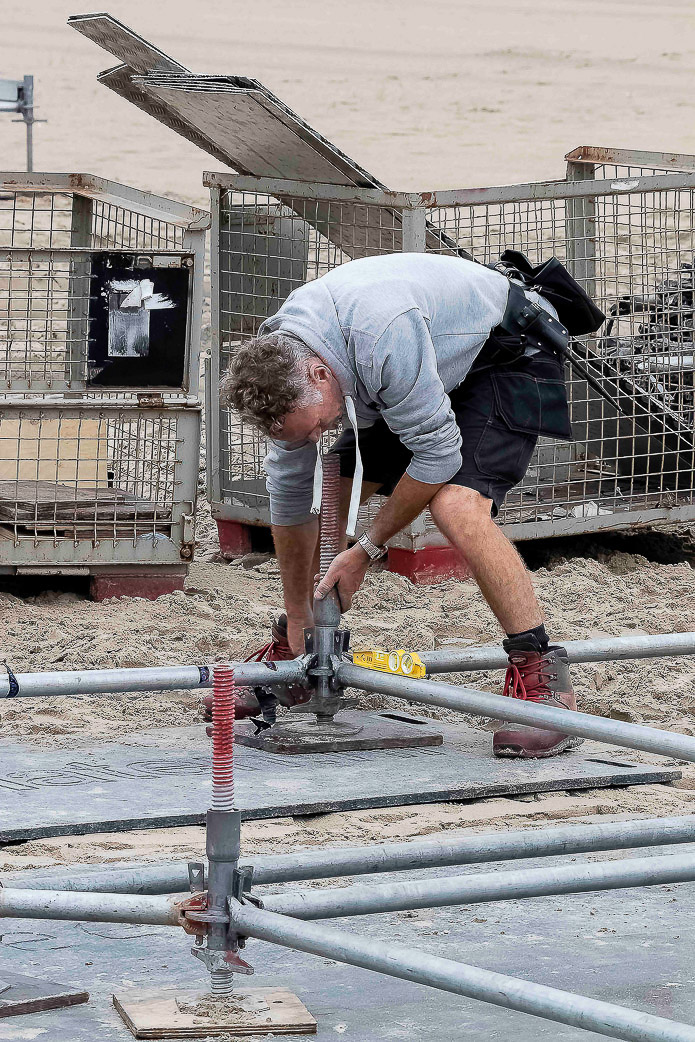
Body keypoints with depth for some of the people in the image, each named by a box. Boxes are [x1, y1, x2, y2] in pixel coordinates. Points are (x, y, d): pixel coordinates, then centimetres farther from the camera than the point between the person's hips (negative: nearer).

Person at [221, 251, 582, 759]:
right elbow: (290, 492, -4)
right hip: (436, 367, 8)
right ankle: (292, 658, 18)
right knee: (328, 493, 1)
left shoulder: (381, 335, -40)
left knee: (456, 505, -28)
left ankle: (545, 679, -21)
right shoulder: (281, 367, -15)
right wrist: (296, 619, 1)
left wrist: (366, 550, -18)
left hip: (508, 353, -8)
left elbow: (436, 454, -30)